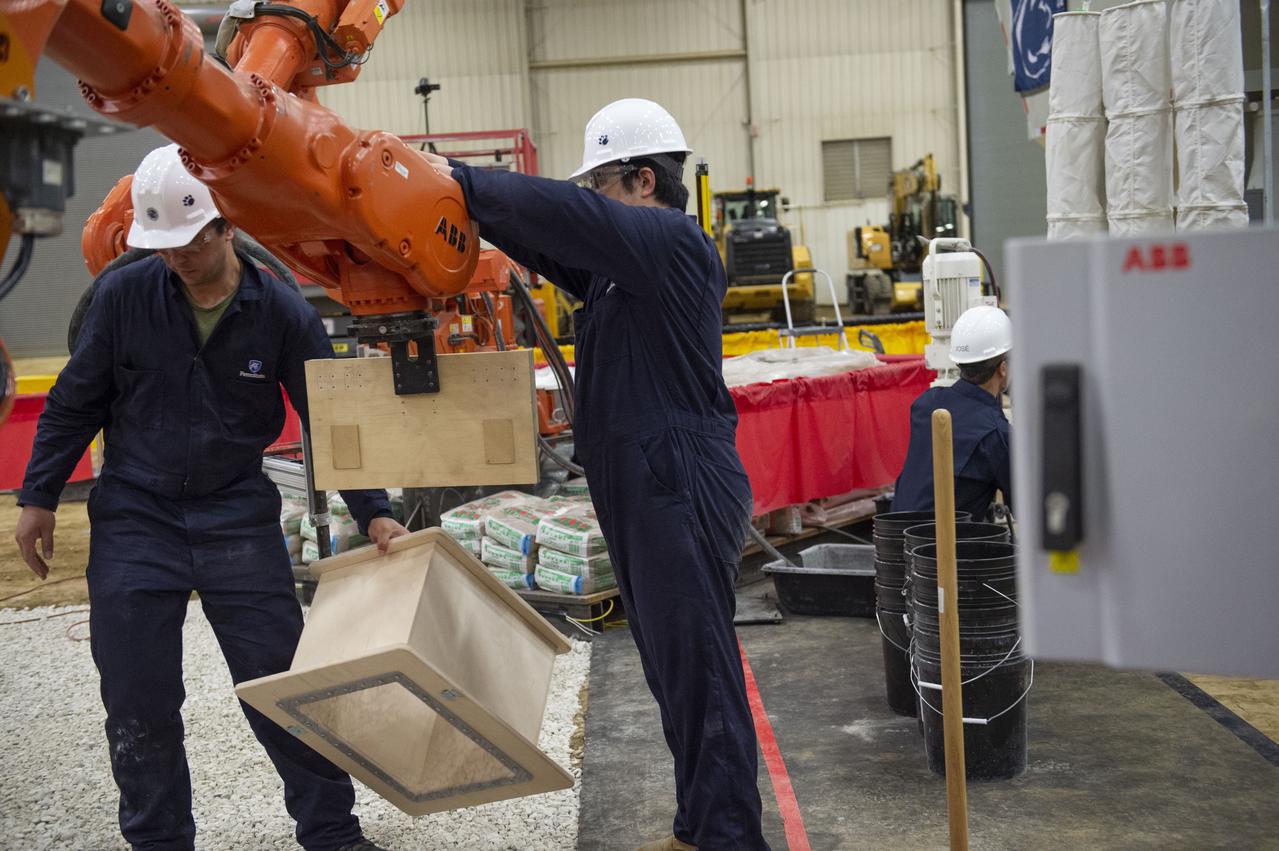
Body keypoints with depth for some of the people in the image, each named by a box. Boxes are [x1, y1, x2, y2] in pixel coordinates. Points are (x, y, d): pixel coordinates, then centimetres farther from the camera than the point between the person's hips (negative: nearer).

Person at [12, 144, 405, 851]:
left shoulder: (283, 314, -8)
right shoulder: (125, 295, -7)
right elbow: (75, 403, 4)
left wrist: (373, 514, -12)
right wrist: (38, 498, 6)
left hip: (239, 521, 0)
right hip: (134, 522, 1)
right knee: (138, 703, 5)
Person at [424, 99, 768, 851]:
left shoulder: (672, 239, -12)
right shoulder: (624, 260, 19)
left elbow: (567, 217, -23)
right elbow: (553, 248, 17)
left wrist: (465, 182, -15)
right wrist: (475, 204, 2)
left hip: (683, 486, -10)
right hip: (646, 487, 10)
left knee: (698, 665, -5)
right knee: (674, 663, 16)